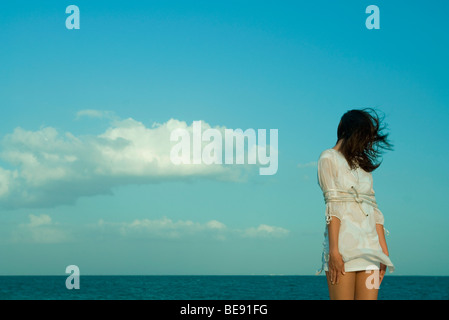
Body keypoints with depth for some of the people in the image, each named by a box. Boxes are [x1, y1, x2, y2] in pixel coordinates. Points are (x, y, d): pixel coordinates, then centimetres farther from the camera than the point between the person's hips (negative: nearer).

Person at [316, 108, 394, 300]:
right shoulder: (329, 158, 4)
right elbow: (333, 206, -7)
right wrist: (334, 251, -16)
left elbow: (373, 209, 17)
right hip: (345, 244, -6)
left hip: (369, 247, 6)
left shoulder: (362, 164, 24)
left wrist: (384, 251, 9)